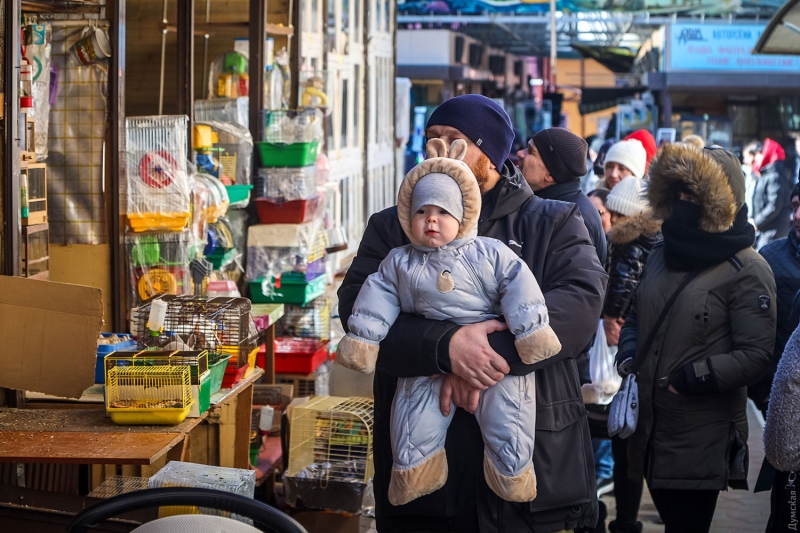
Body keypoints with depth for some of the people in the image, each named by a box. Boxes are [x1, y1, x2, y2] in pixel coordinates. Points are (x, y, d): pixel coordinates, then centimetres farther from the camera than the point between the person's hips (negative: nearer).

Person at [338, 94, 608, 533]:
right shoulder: (392, 227, 12)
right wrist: (445, 345, -23)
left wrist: (497, 354, -23)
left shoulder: (554, 223, 9)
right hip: (419, 463, 1)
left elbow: (582, 299, -9)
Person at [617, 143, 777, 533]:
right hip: (651, 429, 7)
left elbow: (755, 355, -14)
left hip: (702, 440, -7)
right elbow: (634, 318, 24)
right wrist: (627, 357, 5)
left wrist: (689, 379, -18)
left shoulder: (746, 271, -9)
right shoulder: (662, 255, 14)